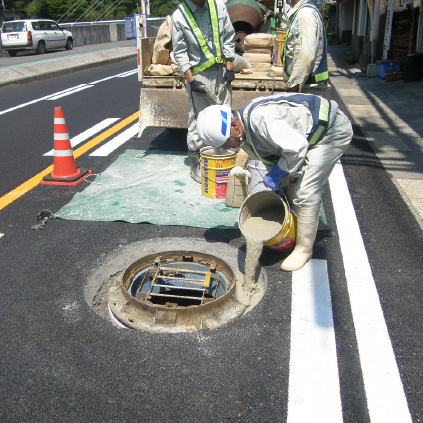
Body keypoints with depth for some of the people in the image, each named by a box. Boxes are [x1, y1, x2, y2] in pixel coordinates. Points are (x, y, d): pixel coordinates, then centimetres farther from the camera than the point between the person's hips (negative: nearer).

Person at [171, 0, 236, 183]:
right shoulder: (179, 16, -5)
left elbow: (229, 37, 9)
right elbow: (180, 52, -3)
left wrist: (229, 67, 2)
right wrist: (190, 80, -10)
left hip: (221, 72, 4)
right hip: (199, 75, -4)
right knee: (198, 120, -3)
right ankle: (195, 164, 8)